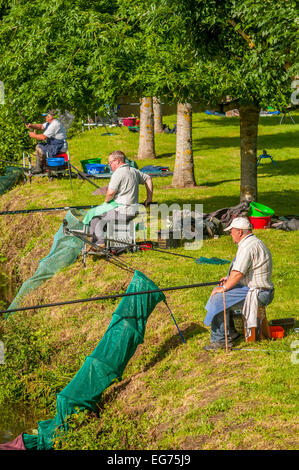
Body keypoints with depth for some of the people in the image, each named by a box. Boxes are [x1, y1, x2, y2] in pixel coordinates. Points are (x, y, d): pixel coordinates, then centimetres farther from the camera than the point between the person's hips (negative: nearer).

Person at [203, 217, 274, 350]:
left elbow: (238, 273, -24)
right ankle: (230, 333, 17)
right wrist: (229, 278, 17)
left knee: (219, 299, -15)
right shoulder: (254, 242, 15)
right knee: (219, 293, 16)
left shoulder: (247, 247, -20)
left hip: (256, 293, -11)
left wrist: (224, 288, -13)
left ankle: (219, 340, -8)